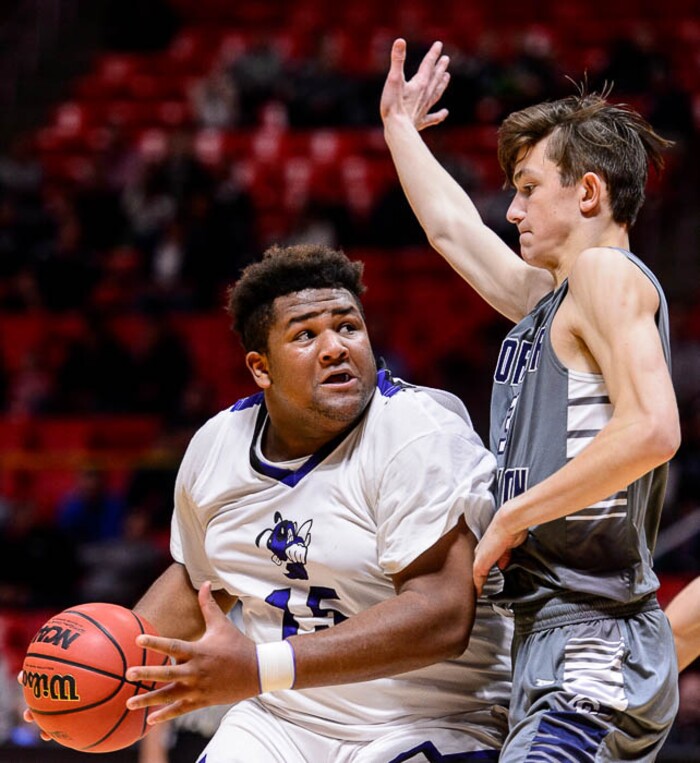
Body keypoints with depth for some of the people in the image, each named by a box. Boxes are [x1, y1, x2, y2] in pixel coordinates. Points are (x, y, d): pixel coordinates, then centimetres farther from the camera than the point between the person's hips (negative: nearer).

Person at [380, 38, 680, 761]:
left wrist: (512, 517, -14)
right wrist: (399, 126, 52)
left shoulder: (610, 274, -5)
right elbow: (452, 227, 38)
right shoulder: (549, 301, 20)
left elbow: (651, 430, -20)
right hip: (549, 642, 9)